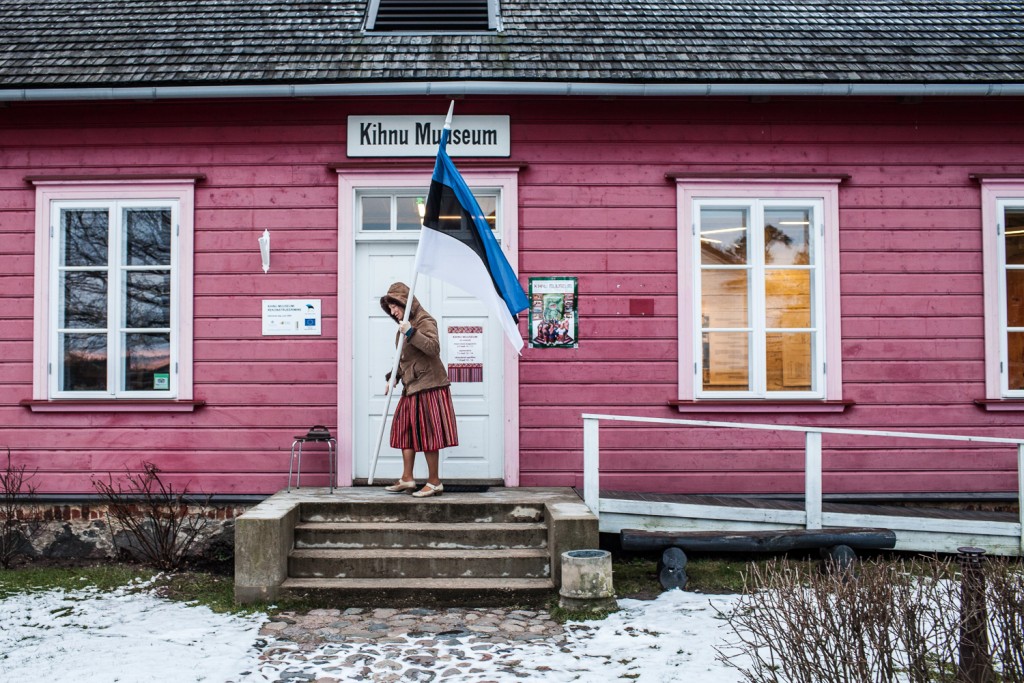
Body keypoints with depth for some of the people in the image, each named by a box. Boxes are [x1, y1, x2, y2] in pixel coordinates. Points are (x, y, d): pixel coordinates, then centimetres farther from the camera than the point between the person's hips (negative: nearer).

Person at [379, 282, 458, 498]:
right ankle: (407, 479, 18)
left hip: (428, 385, -9)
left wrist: (411, 333, -27)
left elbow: (434, 347, -24)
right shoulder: (404, 325, 16)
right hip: (411, 387, 9)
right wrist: (393, 378, 12)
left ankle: (434, 482, 2)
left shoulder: (424, 321, -9)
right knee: (405, 430, 10)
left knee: (427, 432, -6)